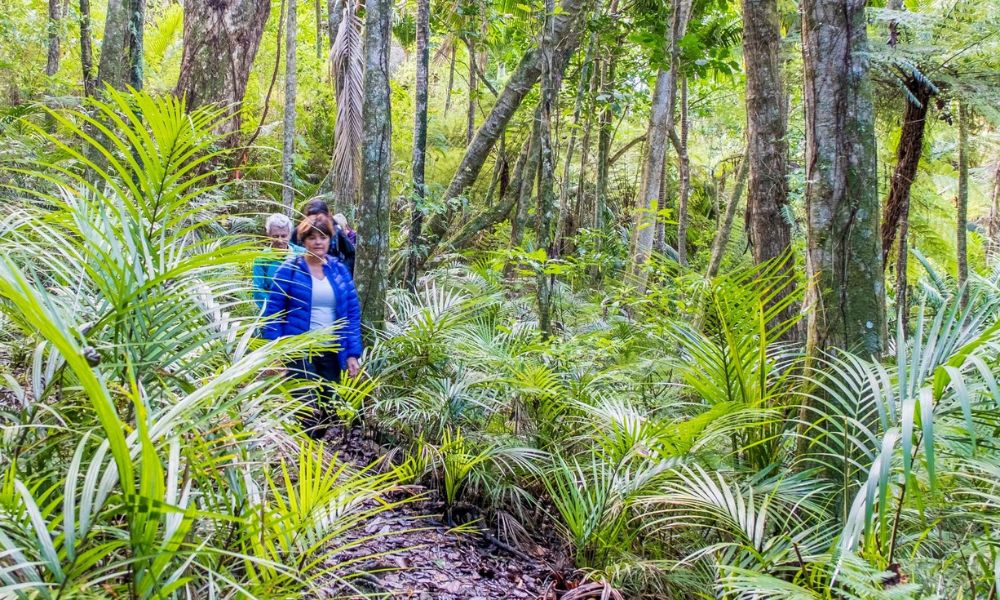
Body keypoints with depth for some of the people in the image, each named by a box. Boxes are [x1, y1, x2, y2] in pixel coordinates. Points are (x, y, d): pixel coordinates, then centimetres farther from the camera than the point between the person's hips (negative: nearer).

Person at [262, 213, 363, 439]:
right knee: (308, 411, -11)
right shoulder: (290, 269, -4)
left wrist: (353, 353, 0)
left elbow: (353, 313, 7)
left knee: (328, 411, 11)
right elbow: (273, 311, -4)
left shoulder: (339, 270, 7)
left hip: (332, 352, 4)